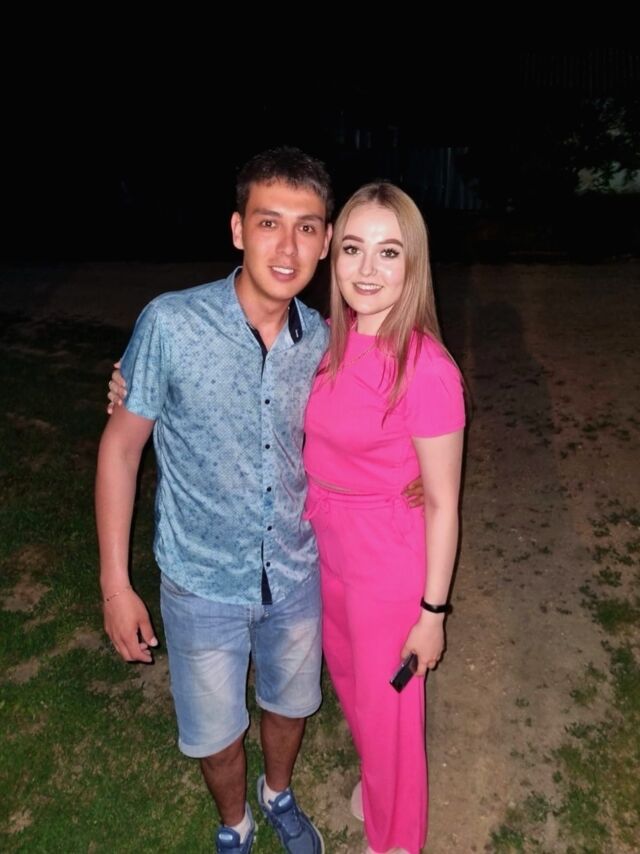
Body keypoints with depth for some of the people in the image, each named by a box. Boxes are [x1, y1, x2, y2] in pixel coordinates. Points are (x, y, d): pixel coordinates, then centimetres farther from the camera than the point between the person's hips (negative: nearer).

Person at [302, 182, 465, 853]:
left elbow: (442, 504, -17)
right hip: (326, 544, 7)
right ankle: (375, 780, 62)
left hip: (389, 559, -7)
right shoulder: (329, 340, -7)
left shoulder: (427, 370, -26)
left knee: (386, 704, 16)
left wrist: (432, 612, -9)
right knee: (346, 671, 29)